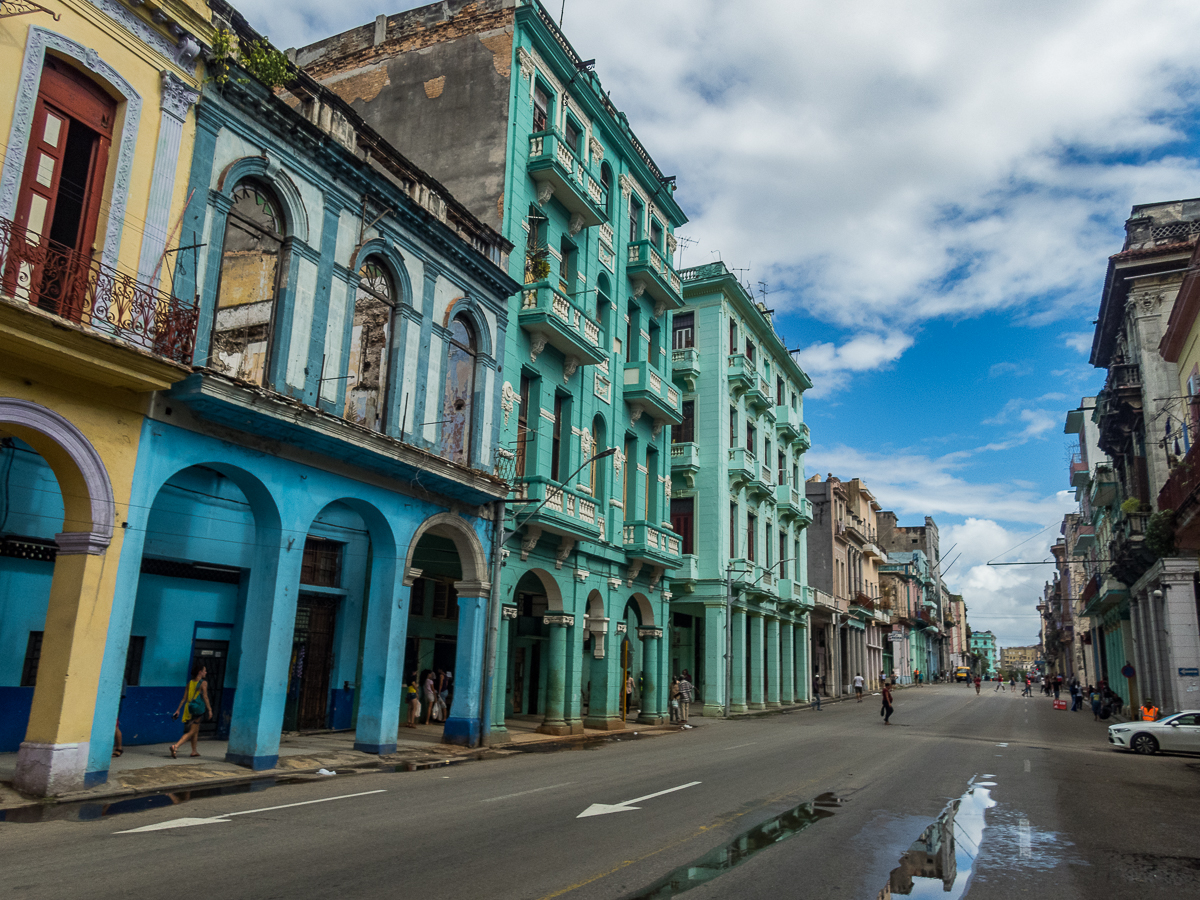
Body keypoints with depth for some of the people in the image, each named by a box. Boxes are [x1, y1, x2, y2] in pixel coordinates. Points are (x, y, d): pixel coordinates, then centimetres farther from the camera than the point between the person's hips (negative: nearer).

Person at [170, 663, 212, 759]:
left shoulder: (190, 683, 10)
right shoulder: (203, 683, -8)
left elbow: (184, 698, 8)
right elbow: (205, 697, -11)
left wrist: (178, 710, 12)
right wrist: (209, 709, -6)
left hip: (189, 708, 7)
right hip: (198, 709, -7)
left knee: (196, 730, 20)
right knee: (191, 732, -4)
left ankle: (194, 751, 27)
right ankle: (176, 746, -21)